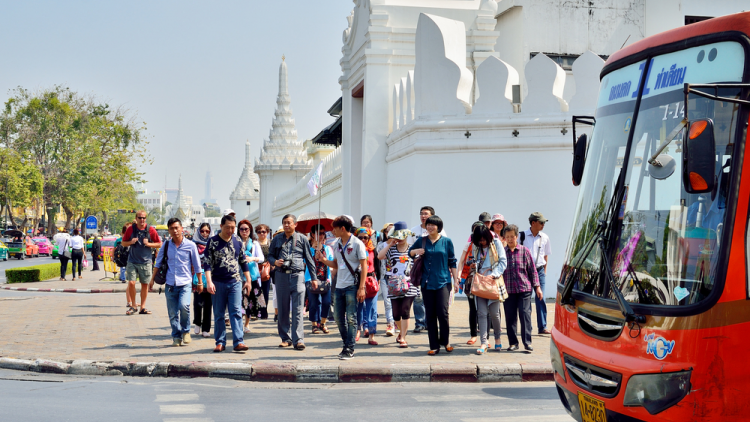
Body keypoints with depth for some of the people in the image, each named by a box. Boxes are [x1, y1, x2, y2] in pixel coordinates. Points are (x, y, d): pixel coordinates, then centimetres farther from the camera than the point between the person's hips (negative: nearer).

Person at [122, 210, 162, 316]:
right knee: (131, 283, -10)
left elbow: (159, 244, 4)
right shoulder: (131, 229, 1)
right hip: (132, 261, 0)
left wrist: (148, 244, -12)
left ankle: (142, 307, 17)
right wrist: (131, 242, -10)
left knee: (144, 284, 6)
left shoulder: (151, 230, -1)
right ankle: (133, 306, 6)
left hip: (145, 262, 0)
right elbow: (123, 243, 11)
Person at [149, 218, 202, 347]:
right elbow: (158, 263, 16)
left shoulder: (190, 245, 0)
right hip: (170, 284, 3)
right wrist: (152, 279, 13)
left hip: (185, 283, -3)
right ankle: (176, 336, 18)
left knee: (184, 305, -23)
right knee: (172, 313, 3)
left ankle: (186, 331, -2)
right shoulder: (166, 245, 6)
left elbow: (197, 266, 7)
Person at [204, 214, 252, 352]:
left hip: (235, 282, 1)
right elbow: (208, 263, -5)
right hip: (218, 283, -1)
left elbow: (243, 262, 15)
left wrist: (248, 280, 14)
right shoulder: (213, 242, -1)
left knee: (236, 312, -6)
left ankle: (238, 342, -9)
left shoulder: (237, 242, 8)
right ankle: (220, 342, 12)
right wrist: (209, 282, -15)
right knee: (218, 314, 5)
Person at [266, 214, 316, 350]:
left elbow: (309, 259, 11)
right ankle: (285, 338, 14)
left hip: (297, 275, -2)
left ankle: (298, 339, -9)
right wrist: (275, 261, -3)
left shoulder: (302, 239, 8)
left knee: (298, 310, -7)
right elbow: (270, 255, 20)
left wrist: (313, 278, 8)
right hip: (281, 276, 2)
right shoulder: (277, 240, 13)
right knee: (282, 309, 6)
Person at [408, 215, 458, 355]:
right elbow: (410, 252, 22)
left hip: (443, 282, -2)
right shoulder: (422, 241, 8)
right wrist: (416, 251, -1)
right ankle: (434, 346, 10)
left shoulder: (446, 241, 3)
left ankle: (445, 341, 10)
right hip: (427, 283, 2)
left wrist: (456, 280, 4)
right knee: (430, 315, 3)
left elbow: (452, 262, 7)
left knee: (442, 312, -12)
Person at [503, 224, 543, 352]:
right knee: (510, 317, 5)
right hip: (507, 290, 2)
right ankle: (513, 343, 14)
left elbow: (532, 269, 7)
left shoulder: (524, 251, 3)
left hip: (524, 289, -2)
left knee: (525, 314, -6)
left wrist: (537, 286, 4)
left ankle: (527, 342, 0)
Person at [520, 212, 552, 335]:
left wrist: (544, 271, 11)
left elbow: (546, 255, 15)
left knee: (541, 298, -3)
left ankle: (542, 327, 0)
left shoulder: (545, 238, 7)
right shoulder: (523, 236, -1)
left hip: (539, 271, 2)